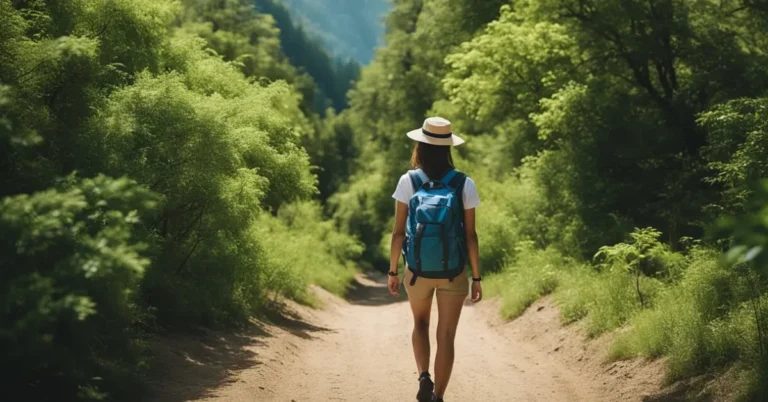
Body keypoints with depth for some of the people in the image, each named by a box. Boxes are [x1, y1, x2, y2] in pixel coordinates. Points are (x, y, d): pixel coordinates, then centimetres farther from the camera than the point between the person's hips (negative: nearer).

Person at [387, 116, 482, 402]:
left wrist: (393, 271, 5)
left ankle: (423, 377, 3)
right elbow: (470, 235, -4)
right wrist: (476, 277, 4)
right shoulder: (464, 184, -5)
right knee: (446, 336, 7)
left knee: (421, 324, 24)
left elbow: (398, 232, -5)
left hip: (418, 270, 1)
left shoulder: (408, 181, -6)